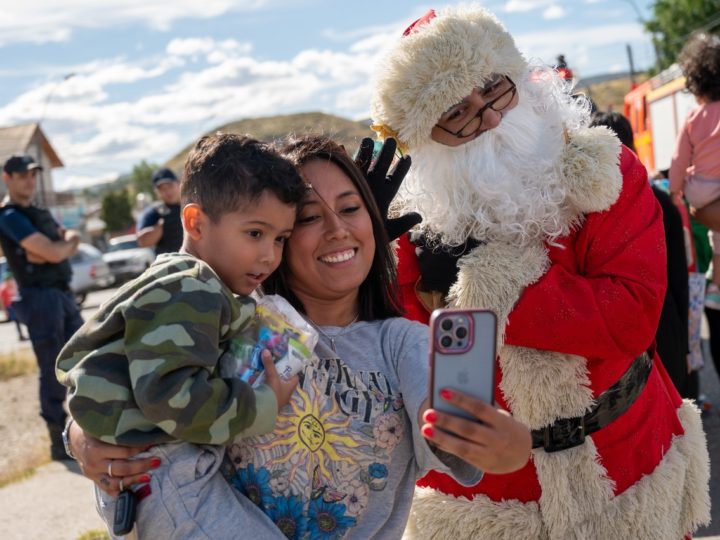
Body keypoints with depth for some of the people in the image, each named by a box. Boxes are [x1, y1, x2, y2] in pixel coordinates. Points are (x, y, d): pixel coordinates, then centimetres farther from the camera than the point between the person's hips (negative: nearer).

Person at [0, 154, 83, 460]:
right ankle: (60, 441, 3)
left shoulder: (38, 213, 17)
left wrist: (55, 248, -9)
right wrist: (66, 241, 2)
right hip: (41, 298, -9)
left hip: (63, 294, 9)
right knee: (53, 373, -5)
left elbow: (71, 246, 12)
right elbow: (54, 253, -20)